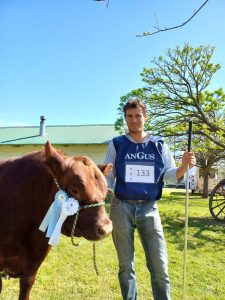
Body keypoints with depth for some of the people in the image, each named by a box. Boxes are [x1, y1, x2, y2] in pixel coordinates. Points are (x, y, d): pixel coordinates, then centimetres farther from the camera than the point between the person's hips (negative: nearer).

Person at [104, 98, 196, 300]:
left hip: (149, 208, 1)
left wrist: (184, 166, -16)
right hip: (122, 208, 0)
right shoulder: (116, 144, 2)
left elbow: (171, 176, 3)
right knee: (126, 265, 12)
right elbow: (107, 178, 3)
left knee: (159, 265, 4)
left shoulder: (159, 145, 5)